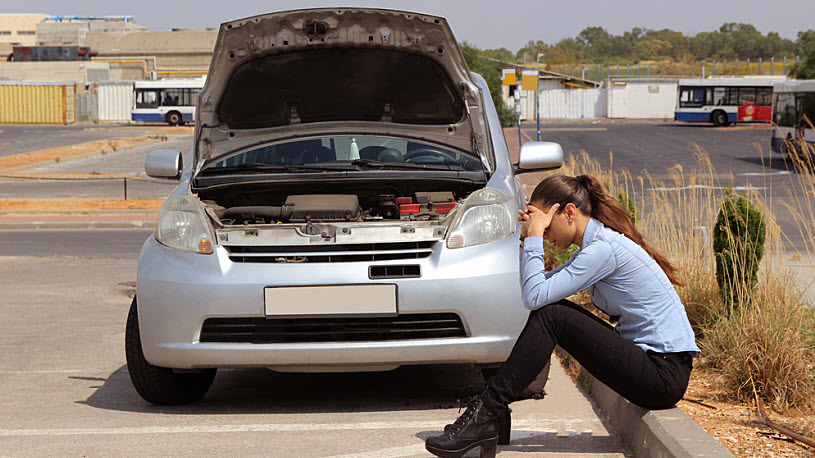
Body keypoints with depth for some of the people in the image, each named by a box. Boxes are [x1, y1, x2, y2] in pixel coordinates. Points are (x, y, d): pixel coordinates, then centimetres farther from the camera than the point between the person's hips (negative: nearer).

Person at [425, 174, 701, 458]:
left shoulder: (604, 248, -17)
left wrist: (535, 235, -13)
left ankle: (487, 414, -9)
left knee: (549, 316, -14)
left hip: (665, 375, -10)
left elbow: (534, 296, -21)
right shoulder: (598, 244, 13)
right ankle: (492, 409, 2)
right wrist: (528, 237, 6)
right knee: (551, 309, 5)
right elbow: (541, 289, 16)